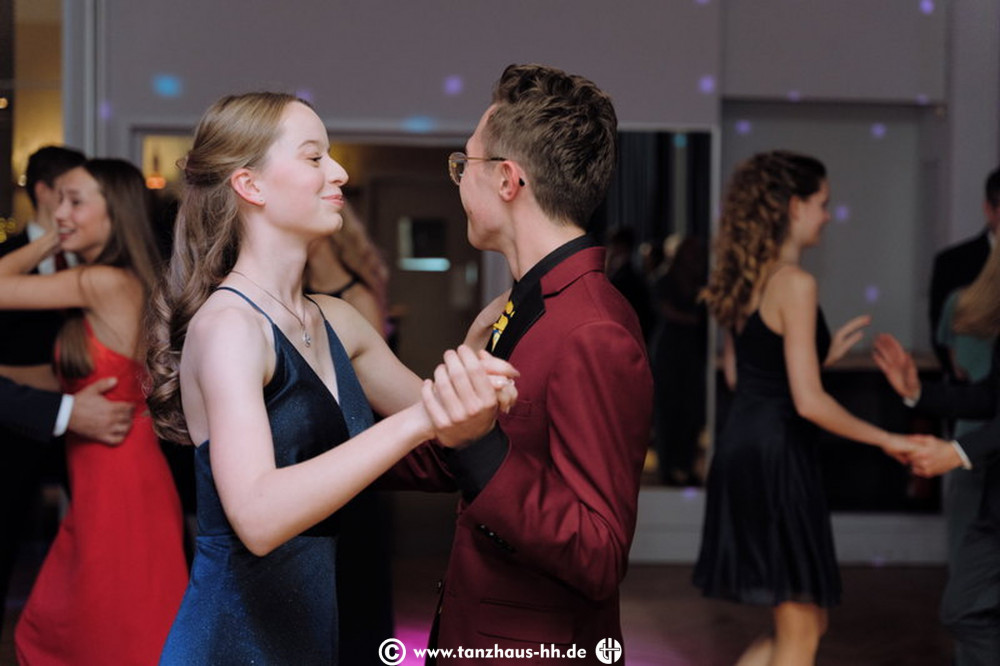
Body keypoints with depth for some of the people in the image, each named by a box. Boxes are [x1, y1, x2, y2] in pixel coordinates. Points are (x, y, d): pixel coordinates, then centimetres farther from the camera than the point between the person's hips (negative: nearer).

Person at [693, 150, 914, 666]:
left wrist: (825, 352, 21)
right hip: (778, 455, -9)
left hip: (739, 448, 9)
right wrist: (886, 440, -8)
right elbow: (809, 402, -19)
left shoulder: (744, 279, 11)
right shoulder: (795, 284, -16)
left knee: (805, 624, 18)